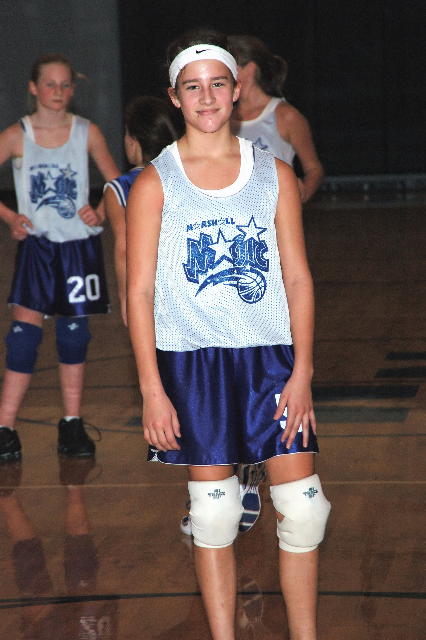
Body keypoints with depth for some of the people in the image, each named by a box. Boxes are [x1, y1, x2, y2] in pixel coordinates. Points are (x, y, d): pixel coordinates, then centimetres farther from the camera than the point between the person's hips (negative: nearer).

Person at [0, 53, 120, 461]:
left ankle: (72, 424, 19)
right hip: (36, 246, -1)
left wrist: (101, 214, -9)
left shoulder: (87, 132, -1)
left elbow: (116, 182, 7)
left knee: (74, 332, 7)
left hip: (78, 247, 2)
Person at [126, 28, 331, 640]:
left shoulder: (275, 174, 6)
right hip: (192, 360, -2)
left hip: (272, 357, 2)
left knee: (302, 505, -2)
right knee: (214, 509, 3)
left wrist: (302, 373, -3)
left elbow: (298, 277, 5)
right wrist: (152, 389, -8)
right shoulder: (155, 182, 0)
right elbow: (139, 291, -1)